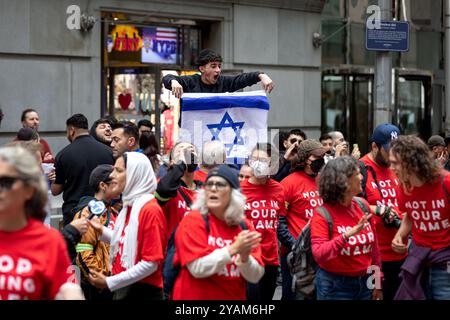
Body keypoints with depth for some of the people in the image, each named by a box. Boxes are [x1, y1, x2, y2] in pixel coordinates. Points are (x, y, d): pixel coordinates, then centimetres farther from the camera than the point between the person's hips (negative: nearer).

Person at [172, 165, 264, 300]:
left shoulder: (244, 226, -2)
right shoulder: (193, 220, -11)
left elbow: (255, 277, -5)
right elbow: (197, 268, -20)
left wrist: (244, 257, -24)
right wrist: (234, 249, -26)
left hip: (235, 296, 4)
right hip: (195, 296, -4)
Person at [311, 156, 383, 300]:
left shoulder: (362, 205, 2)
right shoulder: (323, 214, -13)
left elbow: (373, 246, 9)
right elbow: (319, 255, -23)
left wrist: (377, 282, 8)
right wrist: (346, 235, -33)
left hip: (365, 283, 5)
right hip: (335, 286, -5)